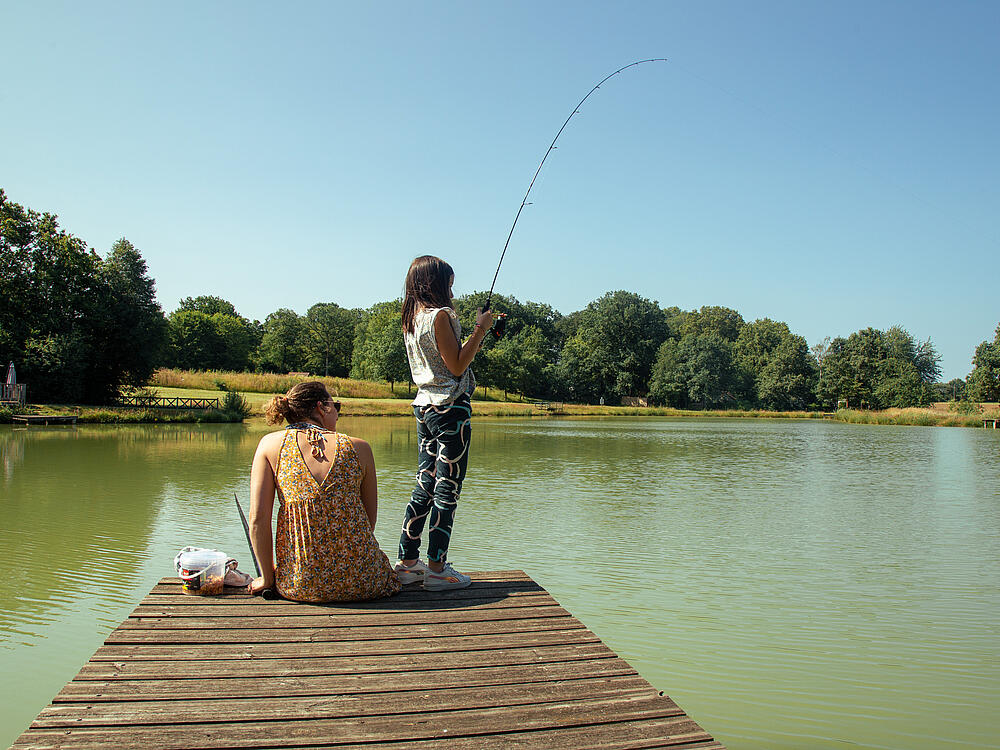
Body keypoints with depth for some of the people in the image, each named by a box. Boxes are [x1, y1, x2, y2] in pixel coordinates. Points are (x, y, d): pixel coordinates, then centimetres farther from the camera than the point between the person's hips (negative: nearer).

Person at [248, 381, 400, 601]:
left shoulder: (271, 444, 2)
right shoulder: (358, 447, 2)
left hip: (300, 585, 2)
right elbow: (369, 520, 8)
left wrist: (268, 578, 7)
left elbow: (258, 518, -5)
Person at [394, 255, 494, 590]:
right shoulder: (440, 315, -12)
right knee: (447, 489, -3)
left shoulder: (411, 319, 13)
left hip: (424, 405, 9)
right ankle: (437, 568, 1)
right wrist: (480, 330, -7)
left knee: (424, 486, 12)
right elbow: (457, 366, -14)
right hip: (450, 406, -9)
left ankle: (408, 562, 17)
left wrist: (478, 332, 21)